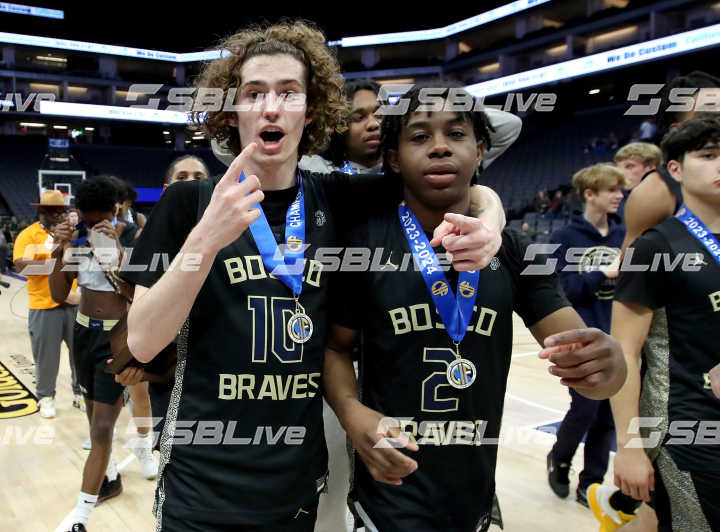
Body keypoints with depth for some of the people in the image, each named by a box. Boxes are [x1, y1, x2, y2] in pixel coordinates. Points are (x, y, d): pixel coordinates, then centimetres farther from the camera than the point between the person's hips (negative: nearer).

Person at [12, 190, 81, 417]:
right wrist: (52, 262, -21)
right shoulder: (28, 234, -2)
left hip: (74, 303, 4)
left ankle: (80, 392, 26)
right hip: (44, 306, -4)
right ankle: (46, 397, 24)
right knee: (46, 356, 6)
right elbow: (20, 265, -15)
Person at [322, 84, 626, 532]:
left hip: (477, 495, 5)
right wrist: (351, 412, -20)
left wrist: (605, 364, -29)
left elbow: (581, 351, -6)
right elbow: (335, 347, -1)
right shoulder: (364, 243, -10)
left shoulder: (513, 252, -3)